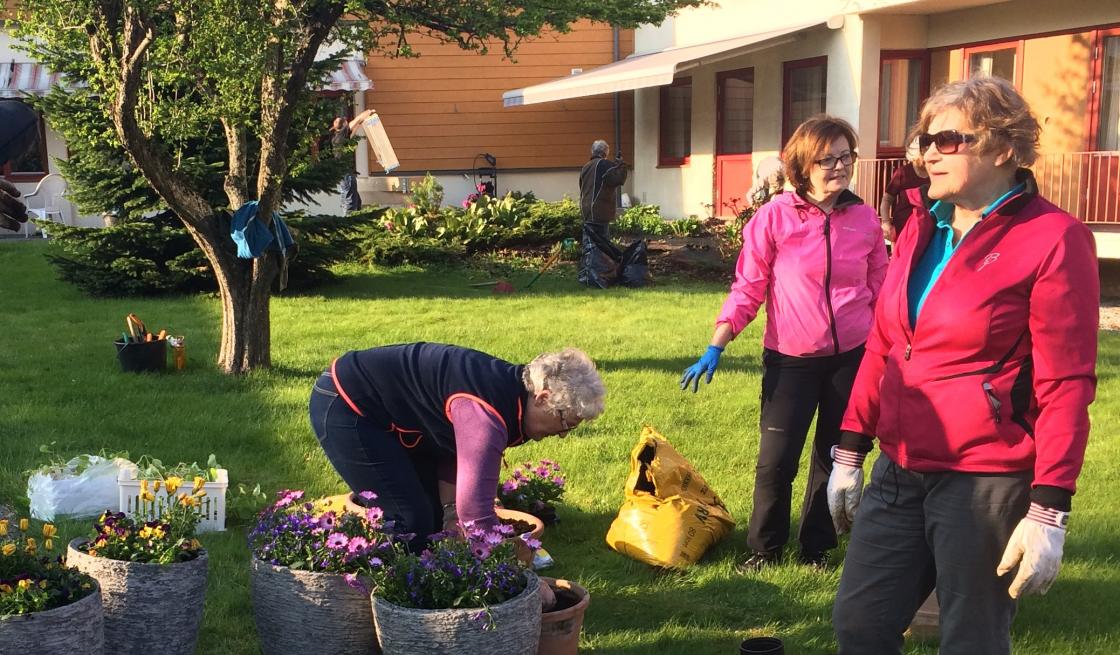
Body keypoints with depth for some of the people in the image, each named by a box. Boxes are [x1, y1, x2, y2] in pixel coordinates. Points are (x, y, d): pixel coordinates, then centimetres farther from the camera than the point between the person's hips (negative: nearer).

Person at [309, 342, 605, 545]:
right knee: (411, 521, -11)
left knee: (433, 510, 12)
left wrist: (451, 511, -6)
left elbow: (453, 448, 7)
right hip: (344, 408, -10)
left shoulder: (510, 388, -2)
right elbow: (476, 510, -37)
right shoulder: (486, 412, -32)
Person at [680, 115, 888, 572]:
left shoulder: (864, 219, 0)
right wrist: (715, 349, -11)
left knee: (835, 458, 12)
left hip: (851, 358, 3)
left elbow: (880, 291, 9)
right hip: (791, 360, -2)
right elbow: (747, 289, -6)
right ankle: (764, 548, 20)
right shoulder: (775, 217, -9)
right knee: (776, 461, -1)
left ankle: (818, 547, 30)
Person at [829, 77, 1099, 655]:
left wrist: (1048, 512, -17)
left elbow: (1065, 385, -14)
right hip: (901, 471, 7)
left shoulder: (1052, 239, -12)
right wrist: (849, 454, 13)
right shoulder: (920, 227, 9)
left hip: (987, 481, -6)